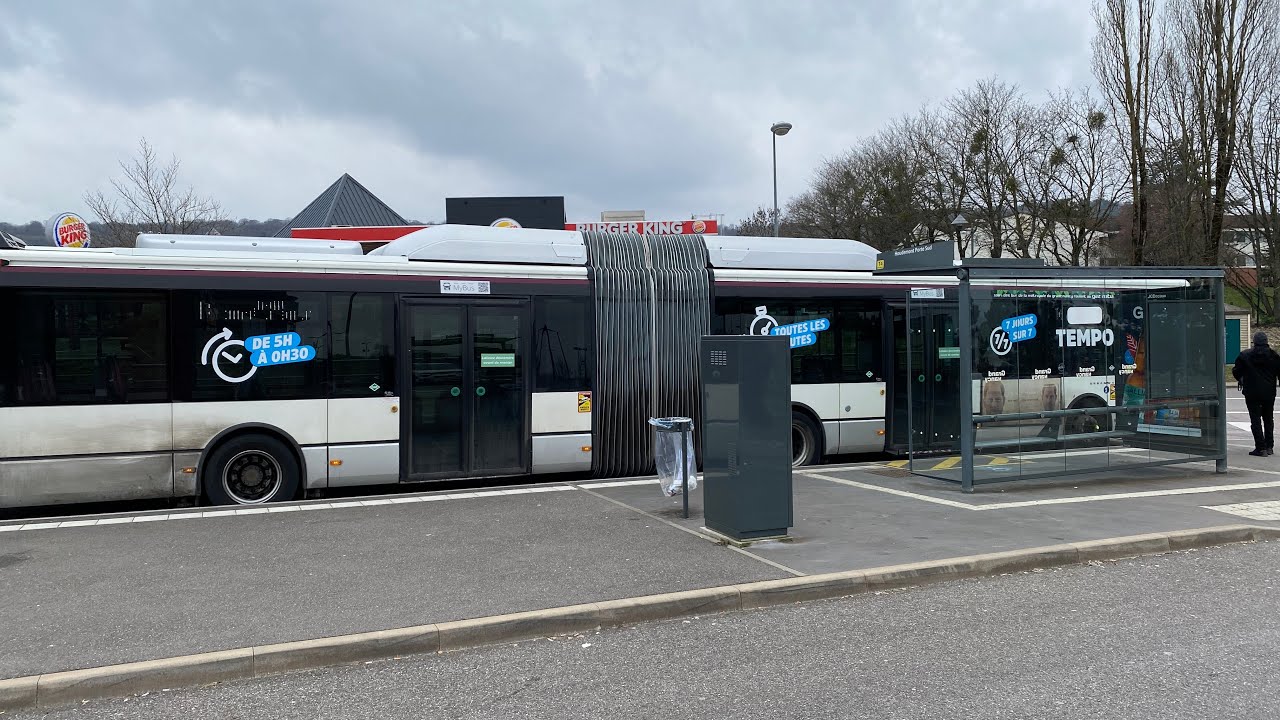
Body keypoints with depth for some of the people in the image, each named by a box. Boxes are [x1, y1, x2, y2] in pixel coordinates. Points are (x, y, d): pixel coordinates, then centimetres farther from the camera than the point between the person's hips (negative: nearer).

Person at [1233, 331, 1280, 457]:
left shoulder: (1245, 355, -7)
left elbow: (1237, 372, -2)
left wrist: (1241, 380, 19)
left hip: (1252, 394, -3)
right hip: (1269, 393, 3)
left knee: (1256, 420, 0)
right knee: (1268, 419, 17)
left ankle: (1261, 448, -6)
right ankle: (1269, 446, 20)